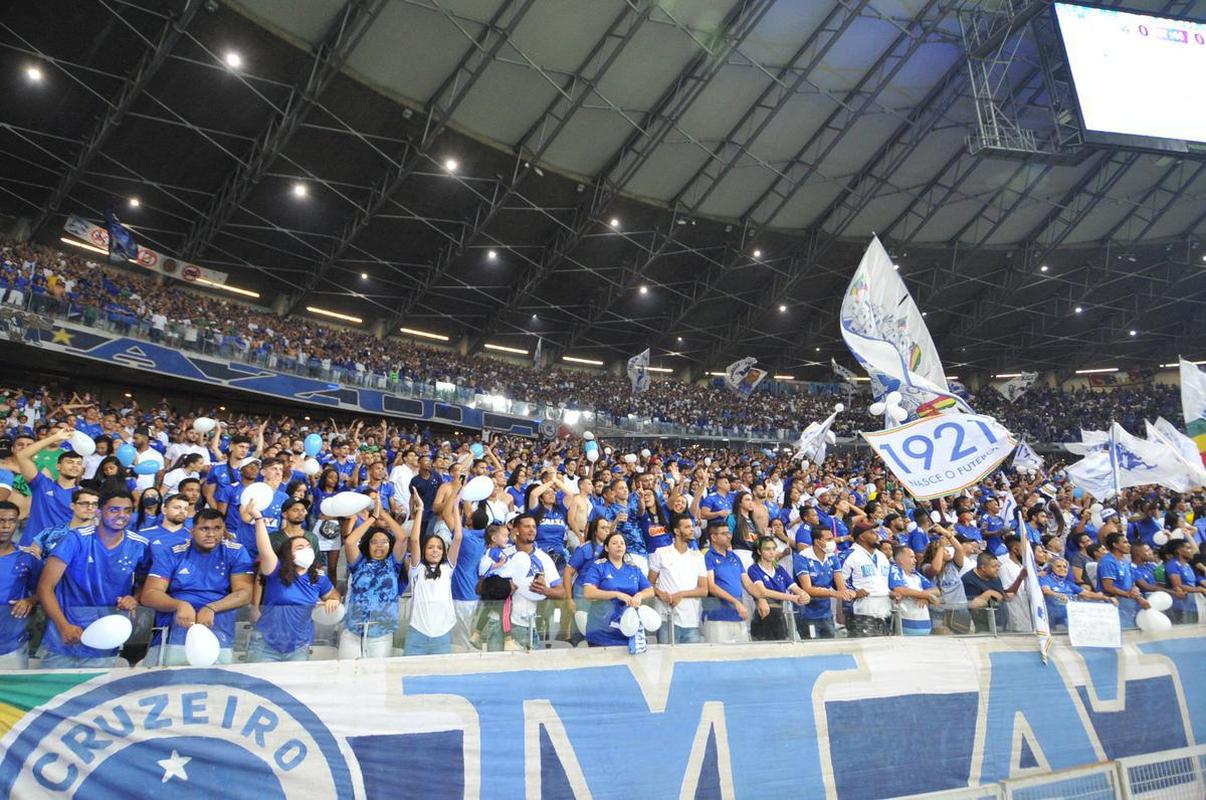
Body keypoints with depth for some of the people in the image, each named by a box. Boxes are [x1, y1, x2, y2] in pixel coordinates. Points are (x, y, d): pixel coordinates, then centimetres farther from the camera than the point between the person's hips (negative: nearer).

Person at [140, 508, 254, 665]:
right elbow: (149, 594, 0)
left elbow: (244, 594, -3)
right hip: (173, 622, 1)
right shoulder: (171, 552, 9)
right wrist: (179, 605, -20)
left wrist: (211, 608, -21)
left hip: (217, 622, -1)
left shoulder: (235, 552, 5)